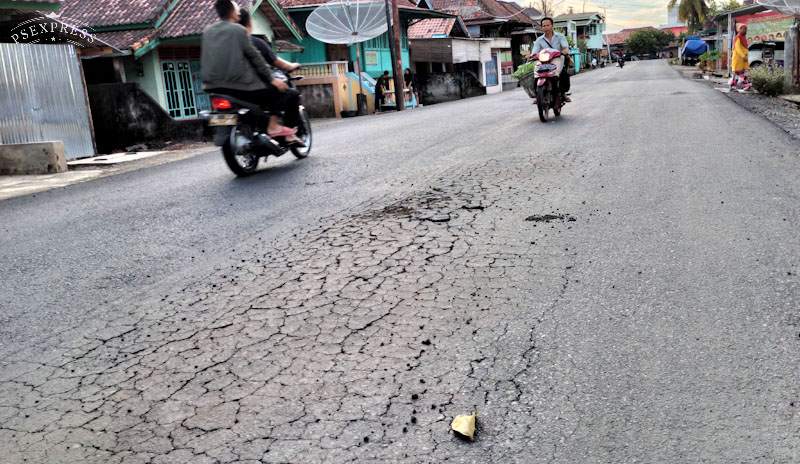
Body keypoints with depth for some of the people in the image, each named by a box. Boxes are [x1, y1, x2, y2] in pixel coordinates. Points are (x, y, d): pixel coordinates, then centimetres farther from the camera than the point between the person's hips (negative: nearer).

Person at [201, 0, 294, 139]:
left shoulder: (207, 31, 13)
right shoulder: (238, 30, -4)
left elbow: (205, 59, 20)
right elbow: (254, 56, -4)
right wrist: (272, 79, 0)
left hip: (211, 86, 7)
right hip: (236, 83, -7)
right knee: (273, 89, 7)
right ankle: (273, 126, 1)